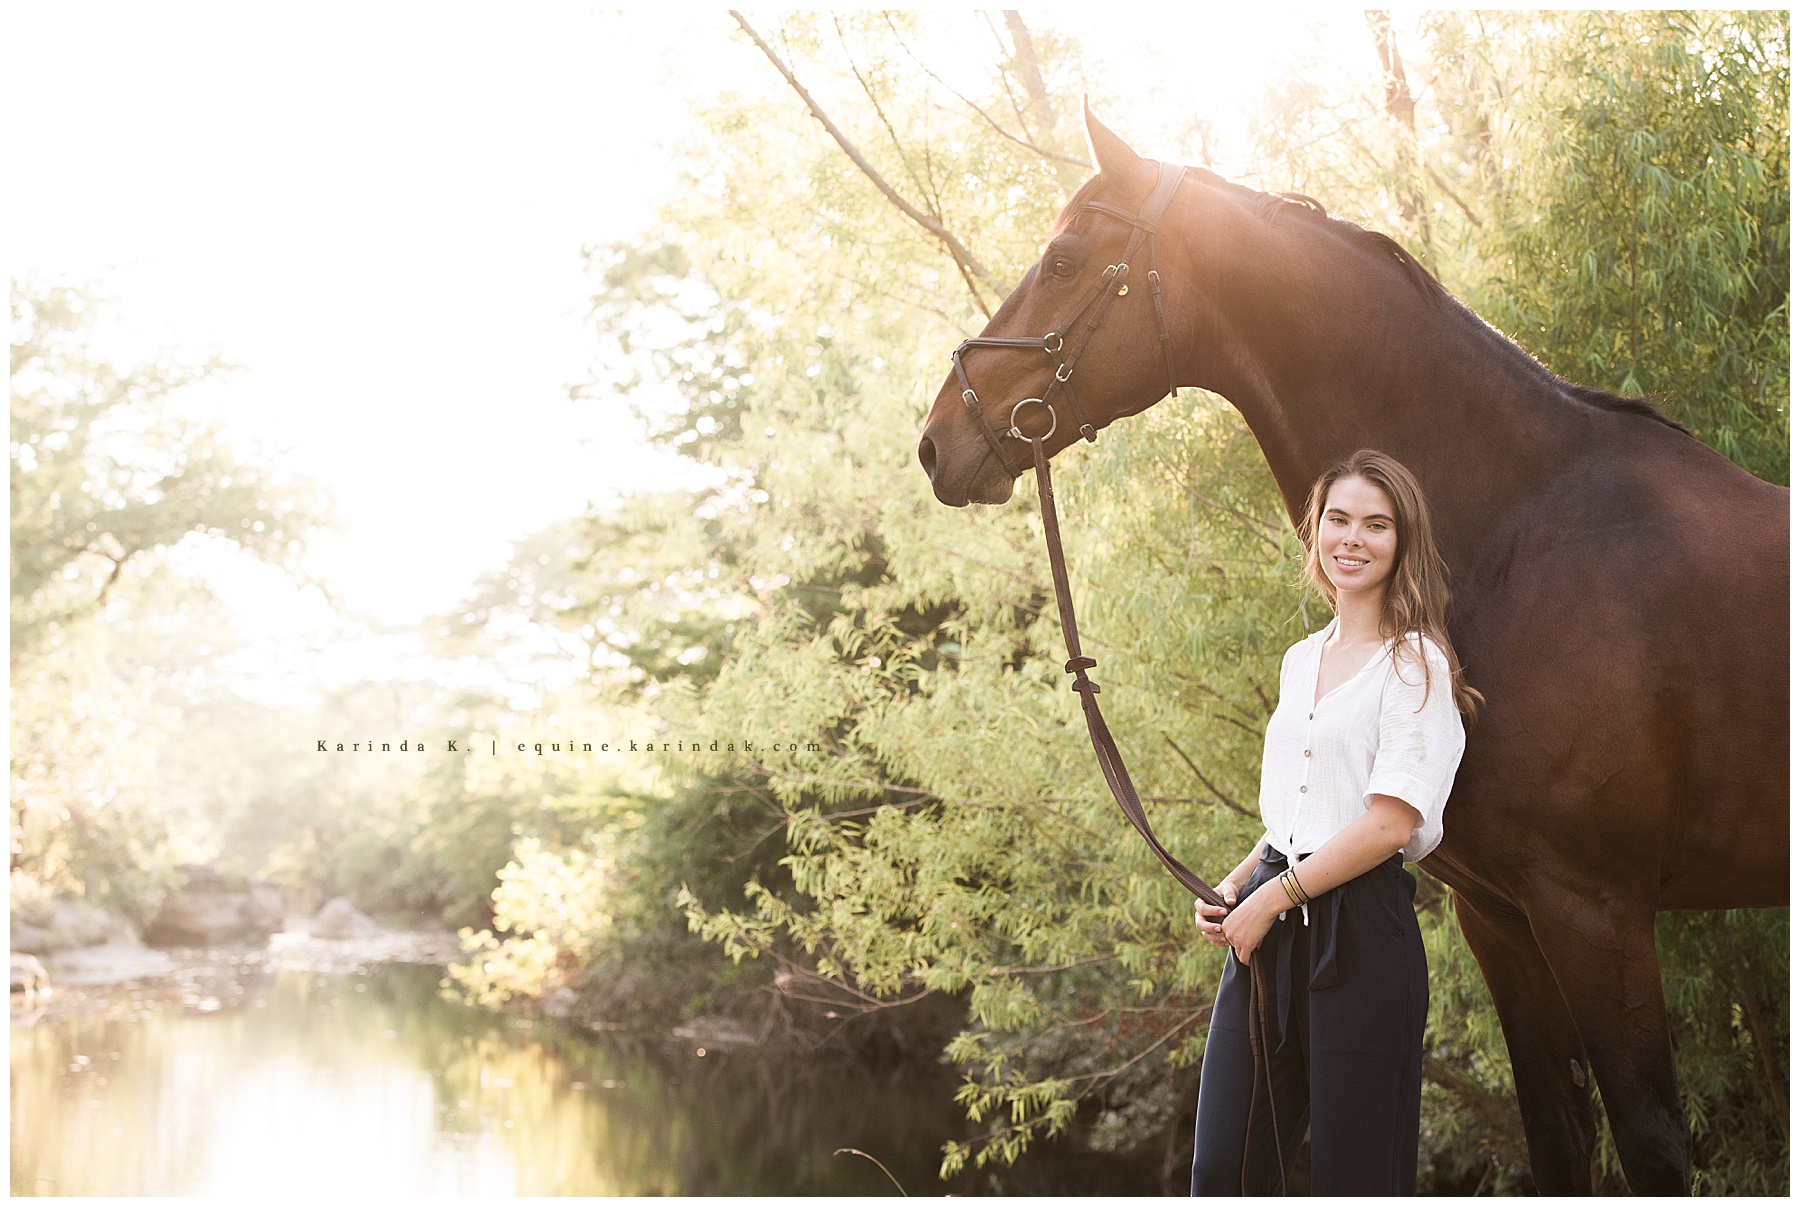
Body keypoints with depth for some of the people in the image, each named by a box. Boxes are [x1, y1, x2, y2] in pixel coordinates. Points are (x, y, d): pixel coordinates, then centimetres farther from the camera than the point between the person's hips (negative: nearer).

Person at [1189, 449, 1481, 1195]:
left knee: (1357, 1174, 1)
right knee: (1224, 1170, 5)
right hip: (1270, 931, 7)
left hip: (1360, 931, -7)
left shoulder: (1415, 664, -6)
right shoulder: (1300, 661, 17)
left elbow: (1392, 821, -15)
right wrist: (1236, 886, 7)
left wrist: (1273, 898, -12)